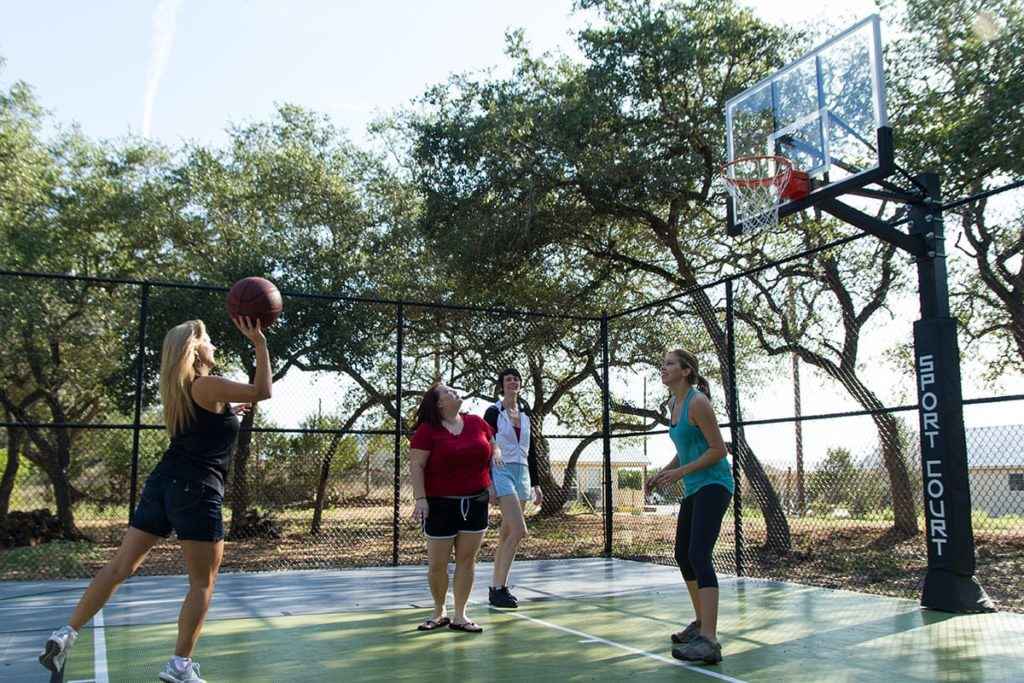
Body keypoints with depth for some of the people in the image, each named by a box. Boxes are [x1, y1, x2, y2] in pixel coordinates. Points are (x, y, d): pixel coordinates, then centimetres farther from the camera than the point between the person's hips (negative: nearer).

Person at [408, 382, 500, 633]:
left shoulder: (477, 422, 6)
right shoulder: (427, 430, -8)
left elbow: (493, 447, 22)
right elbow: (416, 465, -10)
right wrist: (420, 498, -18)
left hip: (476, 502, 4)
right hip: (440, 504, -4)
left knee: (467, 559, 6)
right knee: (437, 563, 4)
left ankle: (459, 616, 17)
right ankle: (439, 612, 25)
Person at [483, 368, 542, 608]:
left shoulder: (526, 414, 14)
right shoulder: (493, 412, -3)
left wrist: (536, 484, 14)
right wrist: (488, 483, -15)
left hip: (522, 474, 6)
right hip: (502, 472, -6)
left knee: (507, 534, 8)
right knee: (519, 531, -17)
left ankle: (497, 587, 16)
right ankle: (498, 589, -9)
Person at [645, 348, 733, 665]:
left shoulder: (697, 402, -15)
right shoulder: (673, 404, 12)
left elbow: (718, 449, -16)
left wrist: (679, 472, -18)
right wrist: (662, 473, 9)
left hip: (713, 484, -10)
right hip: (694, 488, 10)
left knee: (699, 555, -19)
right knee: (683, 554, 15)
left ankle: (709, 642, -21)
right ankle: (702, 623, 31)